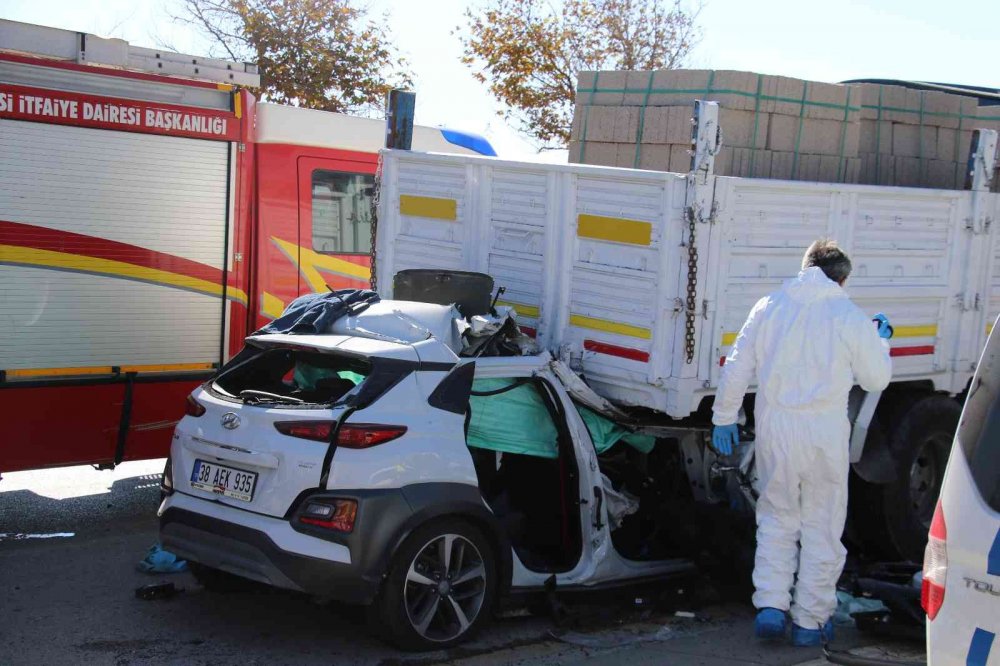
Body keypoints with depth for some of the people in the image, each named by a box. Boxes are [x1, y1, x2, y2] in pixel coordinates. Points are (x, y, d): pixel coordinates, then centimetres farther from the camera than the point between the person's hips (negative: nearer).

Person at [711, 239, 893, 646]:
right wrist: (881, 340, 23)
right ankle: (811, 621, 14)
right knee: (821, 525, 9)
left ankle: (770, 606, 7)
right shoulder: (851, 318, -2)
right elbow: (875, 379, 6)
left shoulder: (769, 307, 5)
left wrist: (724, 417, 13)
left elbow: (736, 368, 4)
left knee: (777, 517, 16)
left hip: (775, 427, 2)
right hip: (825, 431, -2)